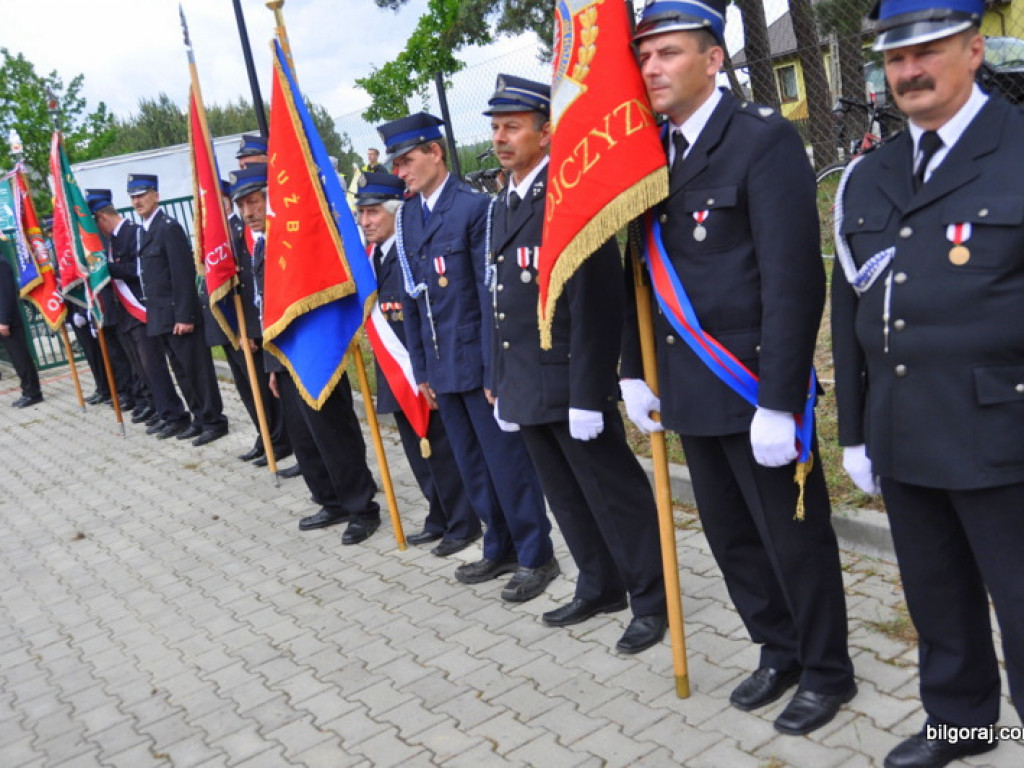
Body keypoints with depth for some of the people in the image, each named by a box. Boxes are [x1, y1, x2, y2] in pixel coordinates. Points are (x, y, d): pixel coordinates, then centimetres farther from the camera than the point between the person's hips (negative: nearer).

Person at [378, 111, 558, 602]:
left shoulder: (474, 207, -11)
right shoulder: (407, 216, 10)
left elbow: (491, 293, -13)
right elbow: (411, 298, 12)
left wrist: (494, 367, -14)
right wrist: (421, 368, 11)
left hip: (478, 359, -7)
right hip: (441, 366, 7)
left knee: (507, 459, 2)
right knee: (472, 466, 15)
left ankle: (536, 556, 16)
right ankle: (500, 549, 30)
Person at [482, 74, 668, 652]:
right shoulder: (502, 206, 14)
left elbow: (593, 301, -20)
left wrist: (587, 392, -22)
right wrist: (498, 381, 17)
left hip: (573, 383, -9)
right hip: (525, 387, 9)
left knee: (615, 494, 3)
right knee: (567, 498, 18)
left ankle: (653, 600, 18)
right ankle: (600, 588, 34)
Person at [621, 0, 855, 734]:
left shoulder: (764, 139, -12)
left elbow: (793, 279, -17)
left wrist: (778, 401, -20)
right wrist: (633, 371, 8)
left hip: (754, 385, -6)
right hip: (691, 389, 7)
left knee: (793, 537, 7)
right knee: (731, 535, 17)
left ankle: (827, 673, 29)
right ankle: (779, 653, 38)